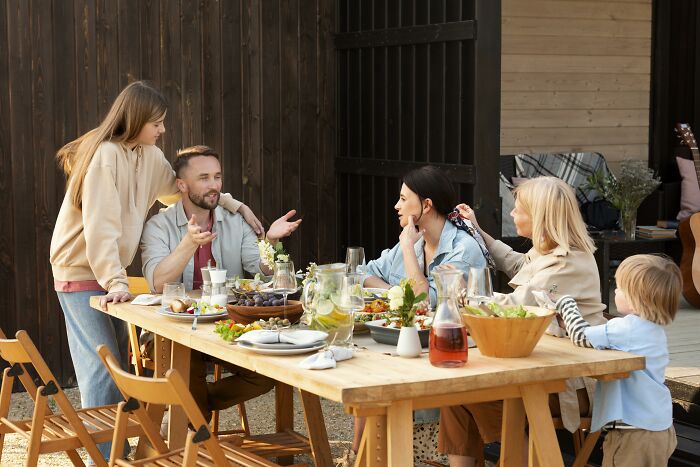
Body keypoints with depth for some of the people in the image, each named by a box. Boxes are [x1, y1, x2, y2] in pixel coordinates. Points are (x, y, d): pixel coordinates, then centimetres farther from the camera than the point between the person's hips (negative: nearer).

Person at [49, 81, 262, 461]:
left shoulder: (149, 155, 5)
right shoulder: (106, 155, -20)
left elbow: (181, 187, 21)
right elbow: (100, 227, -25)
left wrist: (235, 205, 15)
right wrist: (115, 283, -30)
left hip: (111, 270, 8)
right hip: (81, 272, -8)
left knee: (121, 366, 7)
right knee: (102, 369, -11)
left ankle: (119, 447, 15)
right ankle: (104, 456, -6)